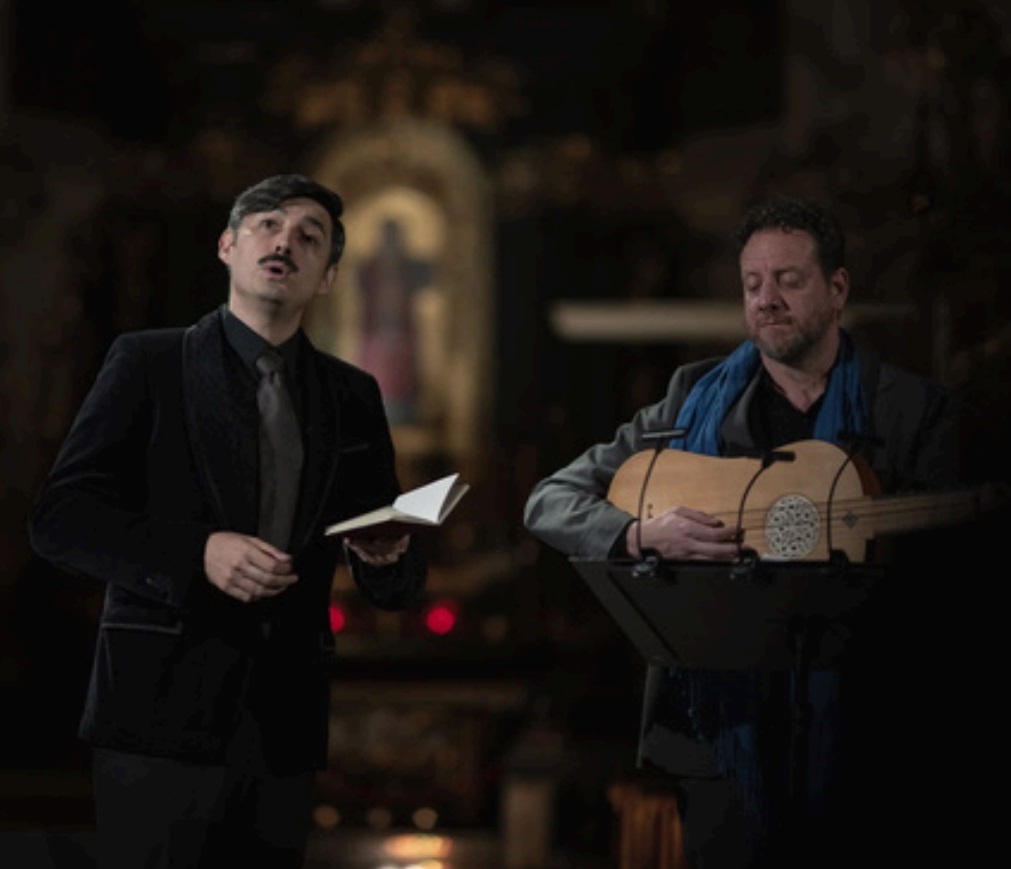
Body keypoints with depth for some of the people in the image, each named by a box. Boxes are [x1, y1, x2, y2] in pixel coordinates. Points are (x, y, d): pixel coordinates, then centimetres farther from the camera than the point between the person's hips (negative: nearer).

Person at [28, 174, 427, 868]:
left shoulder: (353, 396, 14)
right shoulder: (149, 362, 3)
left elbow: (400, 588, 14)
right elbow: (60, 517, -5)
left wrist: (388, 556, -10)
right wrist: (197, 553, -19)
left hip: (285, 727, 4)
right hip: (161, 714, -4)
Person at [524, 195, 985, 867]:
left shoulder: (920, 411, 2)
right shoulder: (696, 401, 7)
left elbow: (952, 567, -3)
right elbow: (549, 503, 6)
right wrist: (644, 533, -13)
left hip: (855, 729, -1)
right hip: (721, 719, 1)